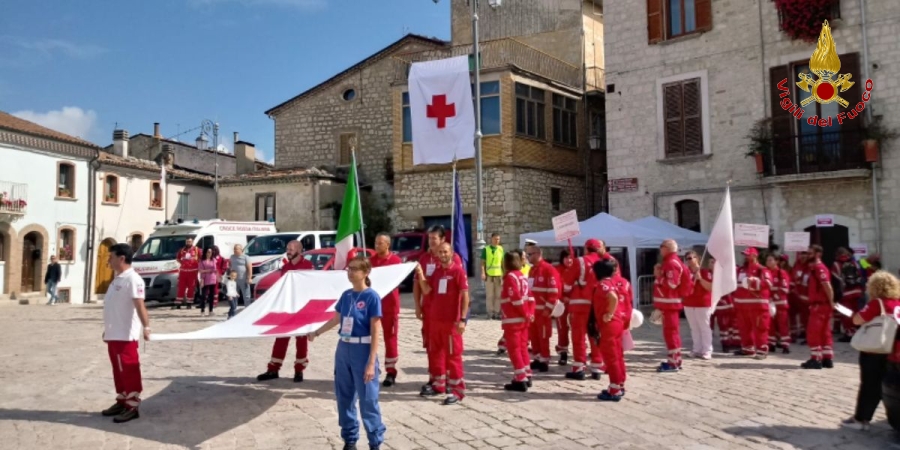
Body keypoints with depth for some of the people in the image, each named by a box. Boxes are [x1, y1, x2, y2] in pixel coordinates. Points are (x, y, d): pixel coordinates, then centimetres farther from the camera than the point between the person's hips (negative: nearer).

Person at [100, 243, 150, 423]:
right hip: (113, 335, 10)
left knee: (129, 370, -3)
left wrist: (146, 326, -35)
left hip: (126, 335, -10)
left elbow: (139, 304, -26)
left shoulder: (132, 279, -16)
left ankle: (132, 405, 4)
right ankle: (121, 401, 26)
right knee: (118, 370, 16)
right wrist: (107, 329, 26)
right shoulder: (117, 279, 15)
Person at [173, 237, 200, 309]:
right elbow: (177, 258, 24)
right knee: (181, 287, 2)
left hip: (192, 271, -3)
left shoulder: (196, 250, 1)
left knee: (191, 288, 1)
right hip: (183, 271, 3)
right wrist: (181, 262, 9)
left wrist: (197, 263, -6)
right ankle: (177, 304, 5)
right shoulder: (182, 250, 11)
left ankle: (189, 304, 8)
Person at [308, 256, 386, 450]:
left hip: (362, 350, -6)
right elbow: (336, 319, 22)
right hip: (343, 349, 6)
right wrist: (316, 333, 31)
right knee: (344, 397, 13)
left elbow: (375, 331, -13)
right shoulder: (346, 295, 6)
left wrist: (371, 362, -17)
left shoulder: (371, 297, -12)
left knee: (368, 399, -1)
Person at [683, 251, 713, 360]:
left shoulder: (705, 272, -7)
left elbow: (711, 287, -14)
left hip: (702, 304, -5)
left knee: (704, 328, 0)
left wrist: (700, 278, -22)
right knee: (694, 328, 10)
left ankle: (707, 351, 3)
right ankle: (696, 350, 16)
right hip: (688, 304, 6)